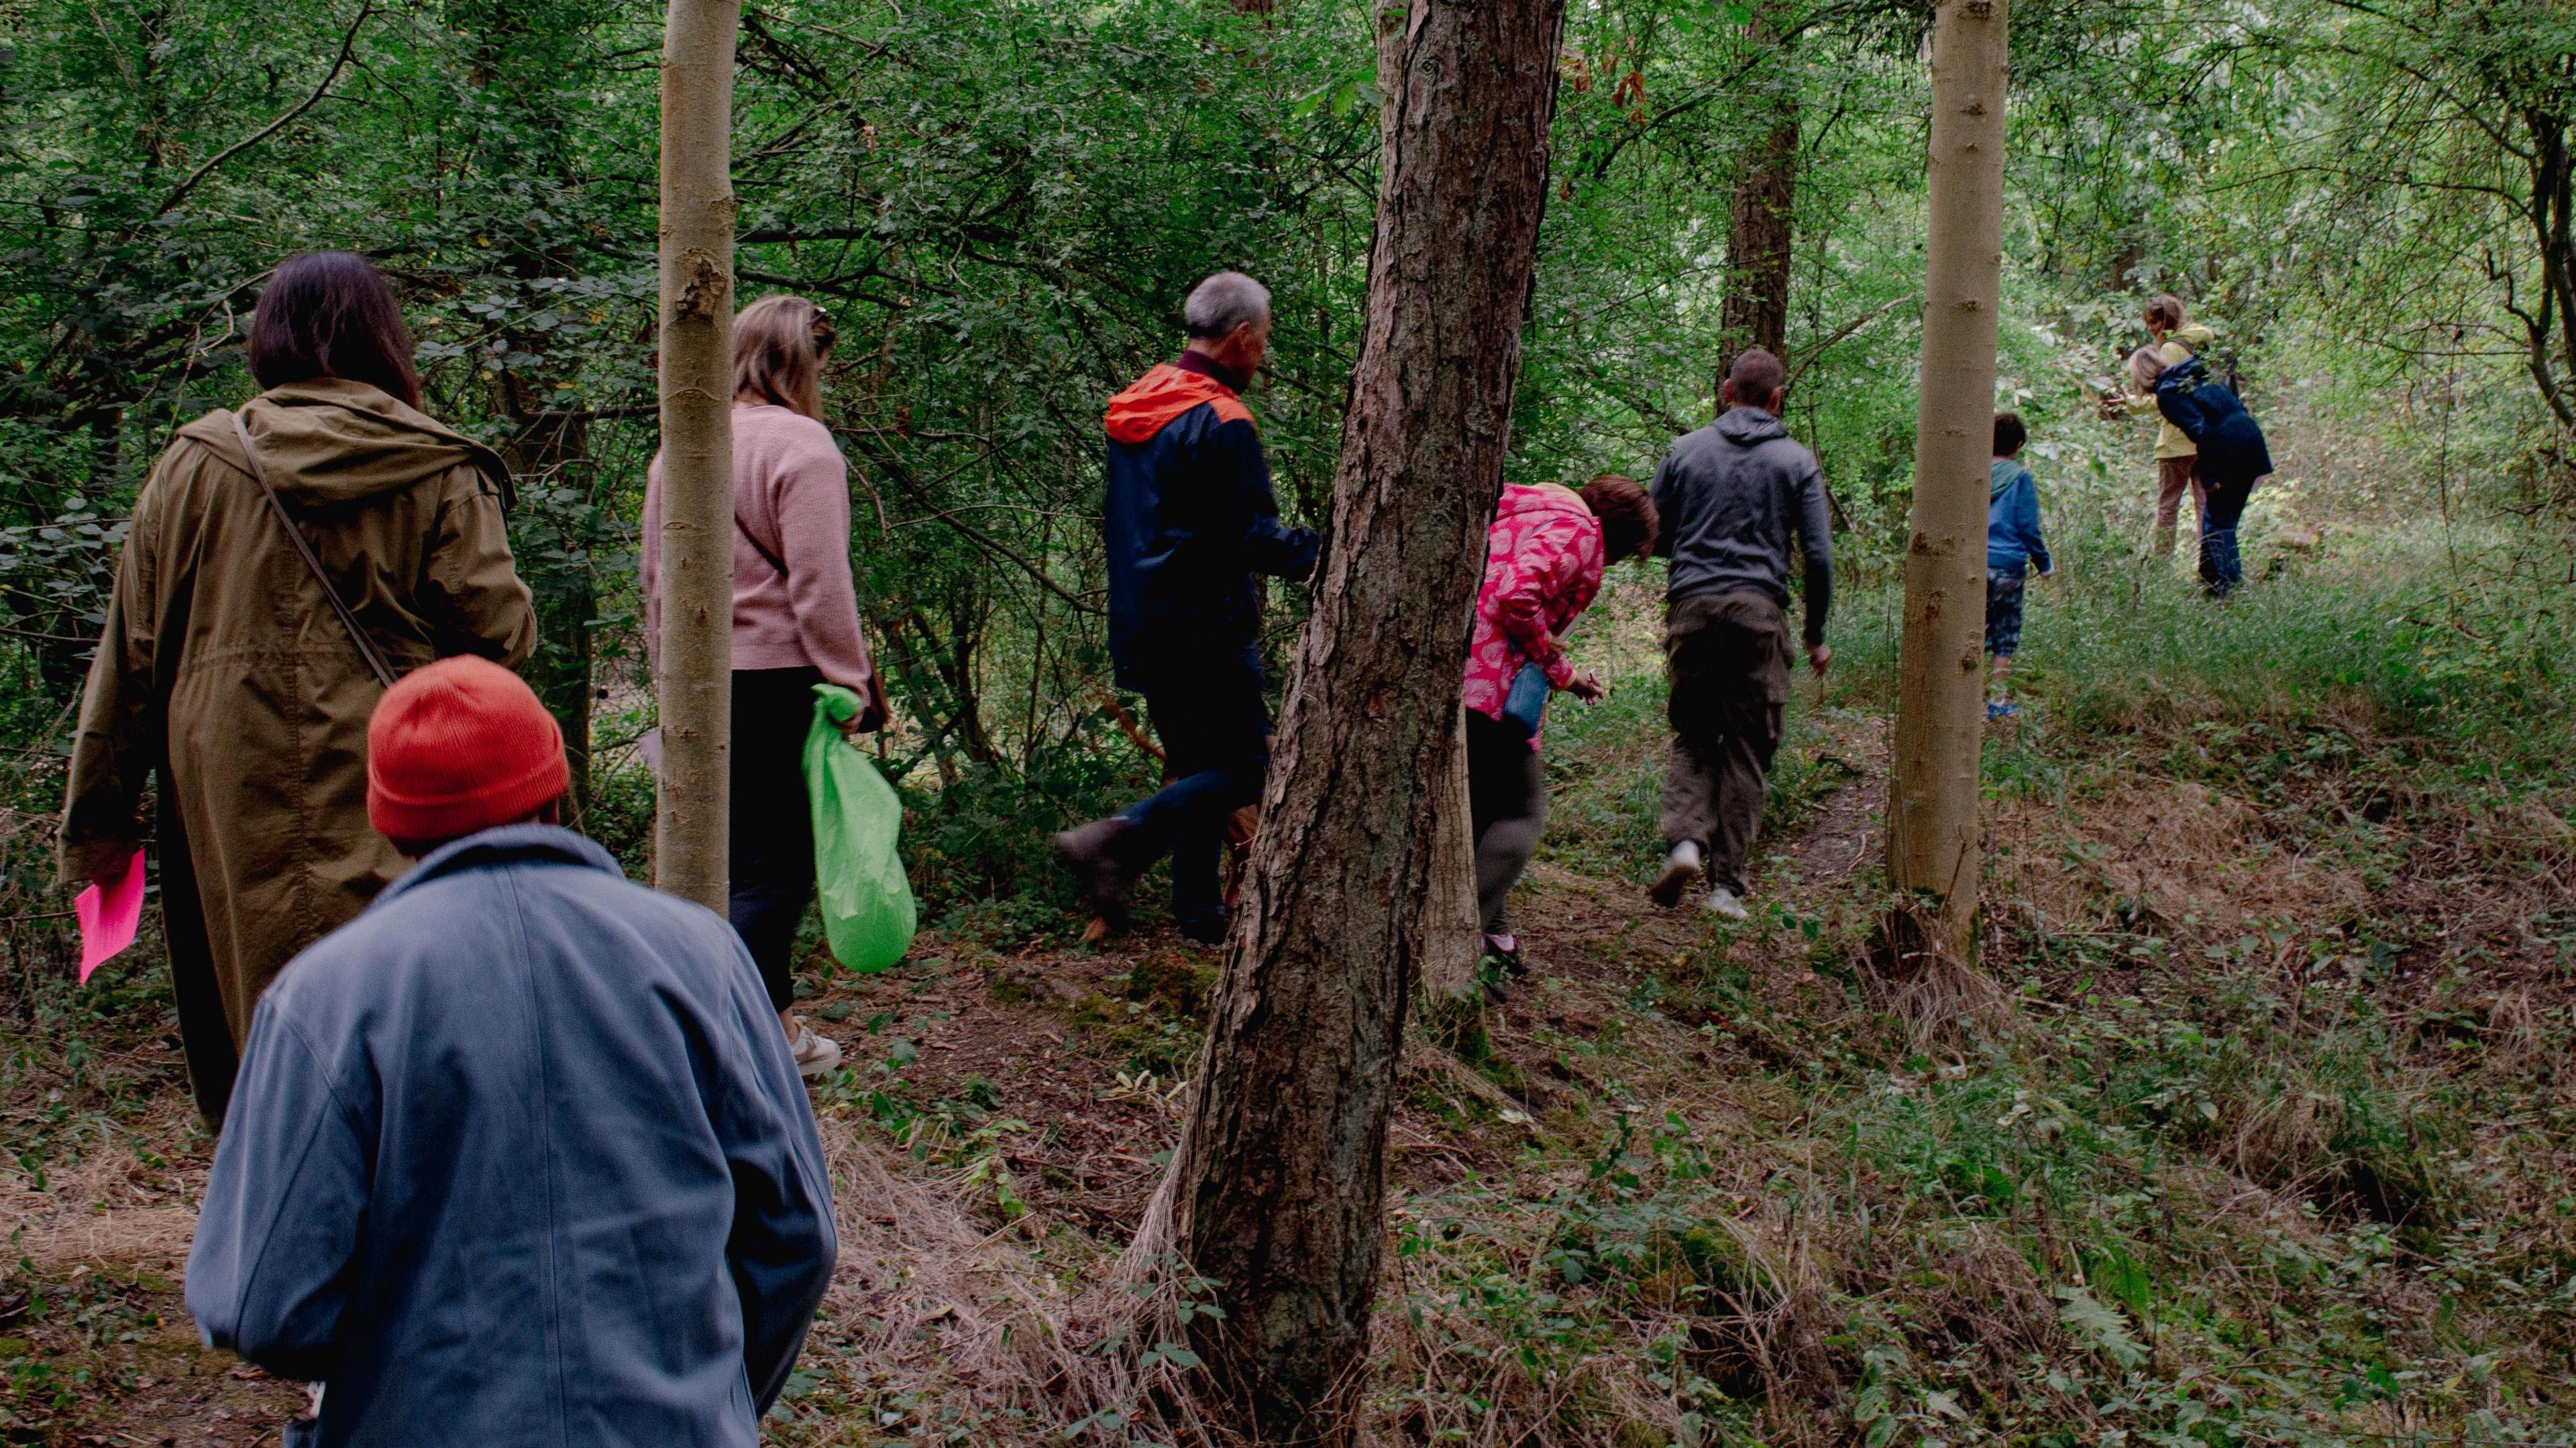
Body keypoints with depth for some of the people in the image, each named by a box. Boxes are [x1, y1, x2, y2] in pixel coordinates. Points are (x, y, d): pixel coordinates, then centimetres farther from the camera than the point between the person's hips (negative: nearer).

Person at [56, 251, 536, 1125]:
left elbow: (130, 653, 9)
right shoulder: (441, 473, -1)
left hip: (231, 814, 2)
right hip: (395, 811, -2)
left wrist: (98, 822, 15)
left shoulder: (196, 466, 6)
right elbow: (499, 634, -6)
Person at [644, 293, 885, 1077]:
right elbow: (818, 582, -14)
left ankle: (773, 1020, 26)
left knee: (743, 855, 17)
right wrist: (851, 684, -9)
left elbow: (656, 578, 19)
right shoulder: (800, 445, -10)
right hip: (777, 679, -7)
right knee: (775, 870, -3)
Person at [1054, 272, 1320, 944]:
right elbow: (1254, 538, -17)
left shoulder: (1133, 410, 13)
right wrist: (1330, 554, -4)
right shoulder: (1222, 422, -15)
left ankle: (1199, 914, 15)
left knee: (1198, 771, 15)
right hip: (1206, 628, -9)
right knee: (1245, 768, -4)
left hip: (1141, 628, 9)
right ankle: (1113, 841, -17)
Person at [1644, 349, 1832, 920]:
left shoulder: (1686, 451, 8)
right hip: (1759, 614, -1)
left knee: (1692, 737, 13)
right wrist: (1816, 635, 12)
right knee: (1747, 750, 5)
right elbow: (1818, 556, 2)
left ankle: (1686, 840, -11)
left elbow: (1653, 536, 11)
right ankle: (1727, 884, 5)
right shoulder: (1797, 462, 5)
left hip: (1692, 606, 1)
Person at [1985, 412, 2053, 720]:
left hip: (1973, 564, 4)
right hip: (2008, 565, -4)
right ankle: (1998, 702, 8)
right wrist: (2043, 564, 3)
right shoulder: (2021, 477, -8)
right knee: (2005, 636, 6)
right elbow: (2028, 528, -8)